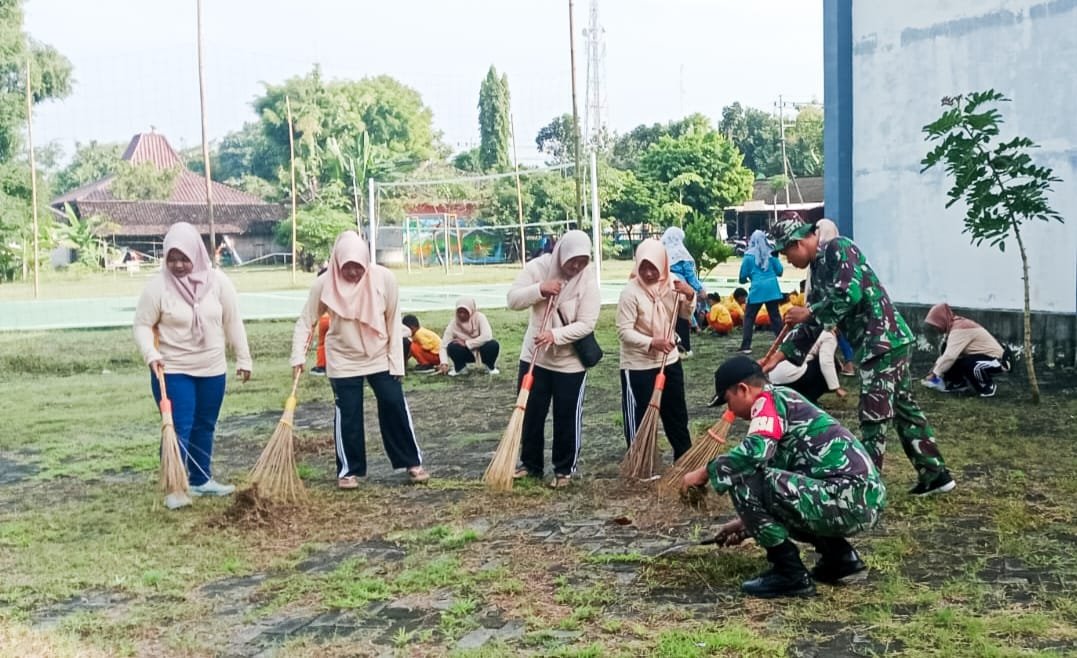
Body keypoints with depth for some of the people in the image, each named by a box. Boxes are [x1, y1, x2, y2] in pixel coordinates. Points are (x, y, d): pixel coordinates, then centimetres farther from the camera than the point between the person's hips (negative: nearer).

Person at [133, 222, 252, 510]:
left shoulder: (217, 281, -4)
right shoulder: (157, 286, -11)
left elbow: (233, 322, 2)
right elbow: (142, 325, -7)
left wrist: (243, 359, 5)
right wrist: (151, 355, -22)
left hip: (212, 370, 4)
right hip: (172, 371, -4)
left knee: (205, 427, 15)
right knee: (178, 429, -6)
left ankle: (201, 480, 29)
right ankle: (174, 487, 2)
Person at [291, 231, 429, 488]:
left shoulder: (384, 278, -14)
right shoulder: (324, 284, -15)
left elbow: (394, 322, -7)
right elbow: (305, 322, -5)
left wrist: (396, 362, -6)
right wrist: (298, 356, -16)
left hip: (380, 357, 1)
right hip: (343, 360, 0)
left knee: (395, 407, 1)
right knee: (348, 415, 1)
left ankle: (412, 462, 15)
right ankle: (349, 470, 15)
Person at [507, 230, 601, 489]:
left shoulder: (588, 281, -15)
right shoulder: (538, 267, -9)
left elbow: (586, 324, -19)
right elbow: (513, 300, -11)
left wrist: (555, 335, -32)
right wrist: (539, 289, -26)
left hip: (570, 362, -2)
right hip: (534, 356, 3)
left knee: (567, 418, 5)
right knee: (531, 413, 12)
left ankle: (564, 469, 20)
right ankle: (530, 464, 28)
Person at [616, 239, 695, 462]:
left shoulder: (671, 285, -2)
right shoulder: (630, 292, -17)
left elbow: (685, 314, 8)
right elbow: (624, 331, -19)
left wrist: (689, 296, -12)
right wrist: (651, 343, -30)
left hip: (669, 361, 6)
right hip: (638, 366, -5)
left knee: (676, 412, 18)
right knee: (639, 418, 3)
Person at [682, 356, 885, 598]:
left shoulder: (770, 399, -3)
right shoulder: (786, 403, 25)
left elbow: (755, 451, -23)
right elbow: (780, 480, 33)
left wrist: (705, 473, -8)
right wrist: (747, 521, 40)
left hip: (848, 499, -10)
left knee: (741, 477, -12)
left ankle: (790, 574, -3)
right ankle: (841, 557, 17)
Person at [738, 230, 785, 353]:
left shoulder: (749, 256, -3)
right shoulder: (770, 254, 5)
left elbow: (743, 276, 0)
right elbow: (779, 271, 11)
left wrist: (746, 280, 22)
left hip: (757, 289, -3)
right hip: (772, 288, 3)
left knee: (749, 317, 4)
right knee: (775, 316, 11)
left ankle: (746, 346, -2)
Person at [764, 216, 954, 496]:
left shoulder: (838, 248, -9)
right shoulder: (818, 269, 17)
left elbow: (850, 293, -23)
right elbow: (812, 325, 18)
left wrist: (808, 312, -12)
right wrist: (779, 356, 14)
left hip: (884, 339, -10)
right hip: (876, 343, 10)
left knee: (873, 416, -4)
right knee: (903, 408, 15)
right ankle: (935, 474, 24)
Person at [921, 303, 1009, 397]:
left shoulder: (959, 329, -25)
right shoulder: (955, 326, 5)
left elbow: (950, 356, -31)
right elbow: (947, 352, 8)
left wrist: (935, 373, -21)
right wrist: (936, 367, -2)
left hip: (997, 360, -9)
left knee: (965, 363, -34)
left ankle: (988, 386, -10)